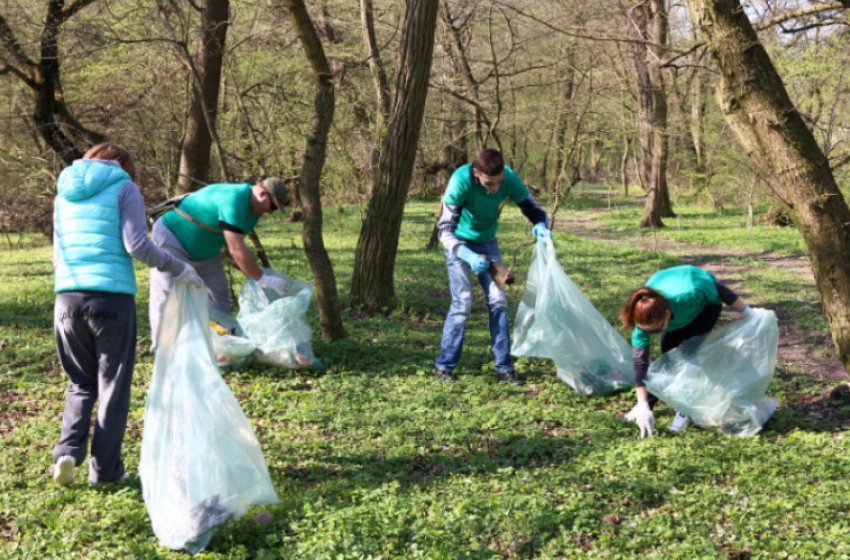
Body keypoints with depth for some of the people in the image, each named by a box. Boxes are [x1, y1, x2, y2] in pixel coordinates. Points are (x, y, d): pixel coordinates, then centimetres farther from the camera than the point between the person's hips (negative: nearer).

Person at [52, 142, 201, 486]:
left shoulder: (65, 194, 19)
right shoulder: (124, 188, 3)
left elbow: (58, 254, 20)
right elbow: (137, 245, -9)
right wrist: (177, 268, 1)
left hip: (68, 297, 5)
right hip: (112, 297, -4)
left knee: (81, 384, 19)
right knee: (113, 387, 7)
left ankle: (68, 452, 1)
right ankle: (105, 469, 11)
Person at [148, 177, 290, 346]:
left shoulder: (254, 210, -3)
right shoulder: (234, 199, -34)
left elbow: (232, 245, 2)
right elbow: (236, 250, -37)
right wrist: (263, 279, -33)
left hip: (204, 248, 10)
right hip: (172, 237, -10)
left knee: (219, 292, 7)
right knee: (166, 294, -12)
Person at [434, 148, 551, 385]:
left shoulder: (509, 178, -22)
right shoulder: (461, 181, -32)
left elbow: (534, 209, -7)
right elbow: (445, 230, -30)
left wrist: (541, 226, -32)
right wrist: (469, 256, -46)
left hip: (487, 243, 4)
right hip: (459, 244, -4)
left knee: (498, 301, -2)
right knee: (463, 302, -13)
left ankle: (504, 367, 6)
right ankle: (443, 366, 0)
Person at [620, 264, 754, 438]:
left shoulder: (689, 294, -47)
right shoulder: (645, 316, -36)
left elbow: (721, 291, -26)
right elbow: (640, 361, -31)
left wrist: (748, 313, -14)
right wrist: (643, 408, -32)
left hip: (705, 301, -2)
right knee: (668, 350, -9)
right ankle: (647, 403, 9)